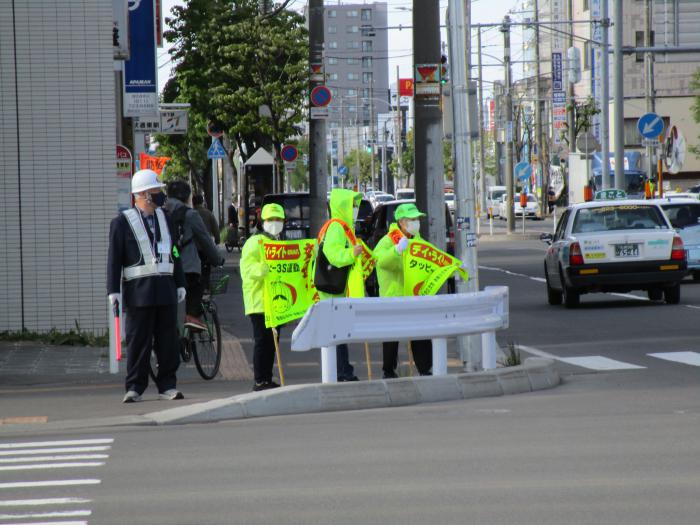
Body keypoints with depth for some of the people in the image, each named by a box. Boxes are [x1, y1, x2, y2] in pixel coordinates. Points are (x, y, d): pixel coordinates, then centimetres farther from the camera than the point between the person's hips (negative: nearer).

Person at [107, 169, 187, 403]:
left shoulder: (164, 218, 14)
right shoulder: (122, 222, -3)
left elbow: (174, 254, 18)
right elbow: (114, 259, -5)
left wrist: (180, 284, 15)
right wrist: (113, 291, -10)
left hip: (165, 289, 5)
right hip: (139, 290, -5)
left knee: (168, 341, 4)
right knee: (138, 341, -2)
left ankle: (167, 386, 10)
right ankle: (134, 388, 4)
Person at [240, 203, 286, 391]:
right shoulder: (255, 242, -7)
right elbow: (248, 269, -18)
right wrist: (265, 268, -34)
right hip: (259, 302, -8)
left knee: (272, 341, 10)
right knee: (262, 340, -9)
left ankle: (267, 379, 16)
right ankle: (260, 381, -8)